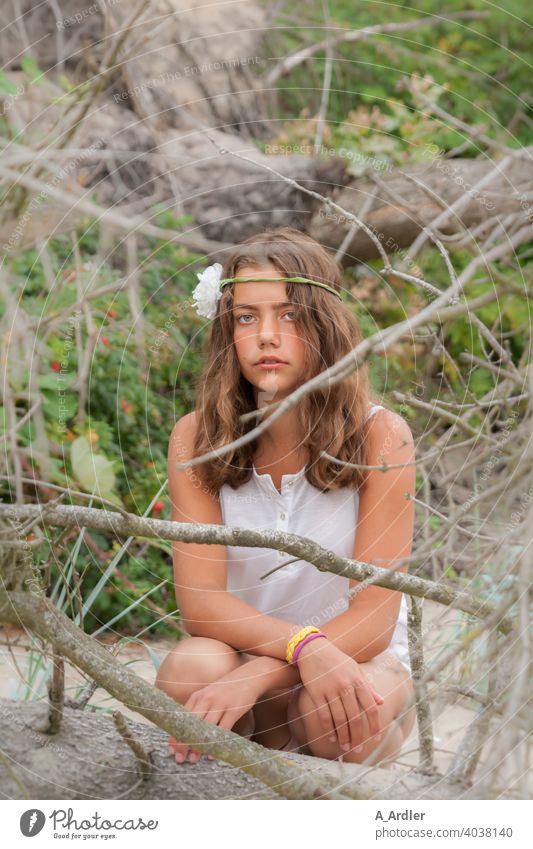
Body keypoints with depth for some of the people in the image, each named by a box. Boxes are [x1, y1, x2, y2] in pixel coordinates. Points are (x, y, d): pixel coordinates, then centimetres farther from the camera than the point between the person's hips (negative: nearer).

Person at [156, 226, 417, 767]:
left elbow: (373, 619, -17)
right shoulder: (196, 437, -8)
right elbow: (199, 602, -15)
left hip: (360, 660, -1)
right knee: (191, 667, -33)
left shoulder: (380, 436, -14)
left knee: (336, 710, -36)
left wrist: (252, 679, -33)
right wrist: (306, 646, -34)